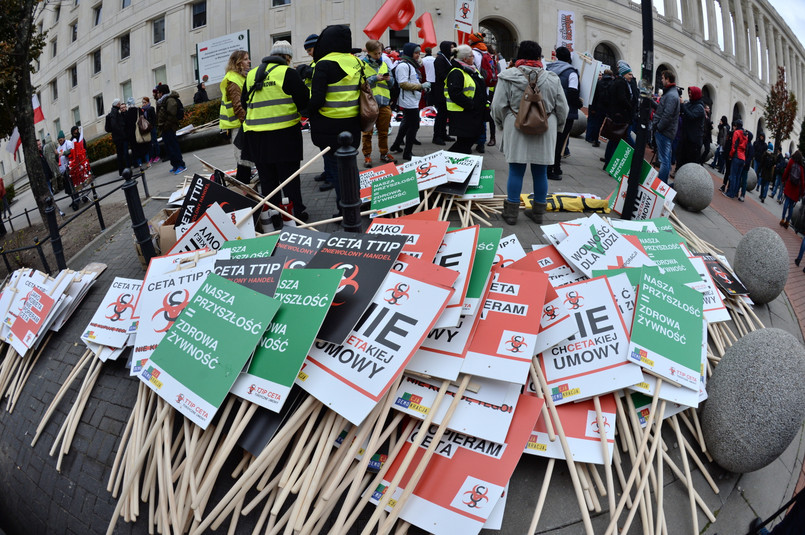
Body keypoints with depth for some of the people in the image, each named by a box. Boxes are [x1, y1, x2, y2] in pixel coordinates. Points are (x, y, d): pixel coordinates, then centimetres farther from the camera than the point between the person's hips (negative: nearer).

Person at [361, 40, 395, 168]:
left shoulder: (384, 64, 13)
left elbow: (392, 83, 16)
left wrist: (389, 79, -7)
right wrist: (375, 78, -19)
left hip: (384, 103, 5)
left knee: (383, 131, 12)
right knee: (367, 131, 2)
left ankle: (384, 154, 23)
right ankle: (367, 156, 11)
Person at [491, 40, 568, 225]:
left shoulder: (508, 77, -5)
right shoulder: (552, 79, 2)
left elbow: (498, 106, -4)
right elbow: (562, 109, 6)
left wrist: (502, 125, 13)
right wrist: (555, 127, 22)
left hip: (516, 130, -1)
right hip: (545, 132, 2)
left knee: (516, 171, 6)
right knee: (540, 172, 10)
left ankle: (511, 212, 13)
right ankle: (538, 212, 22)